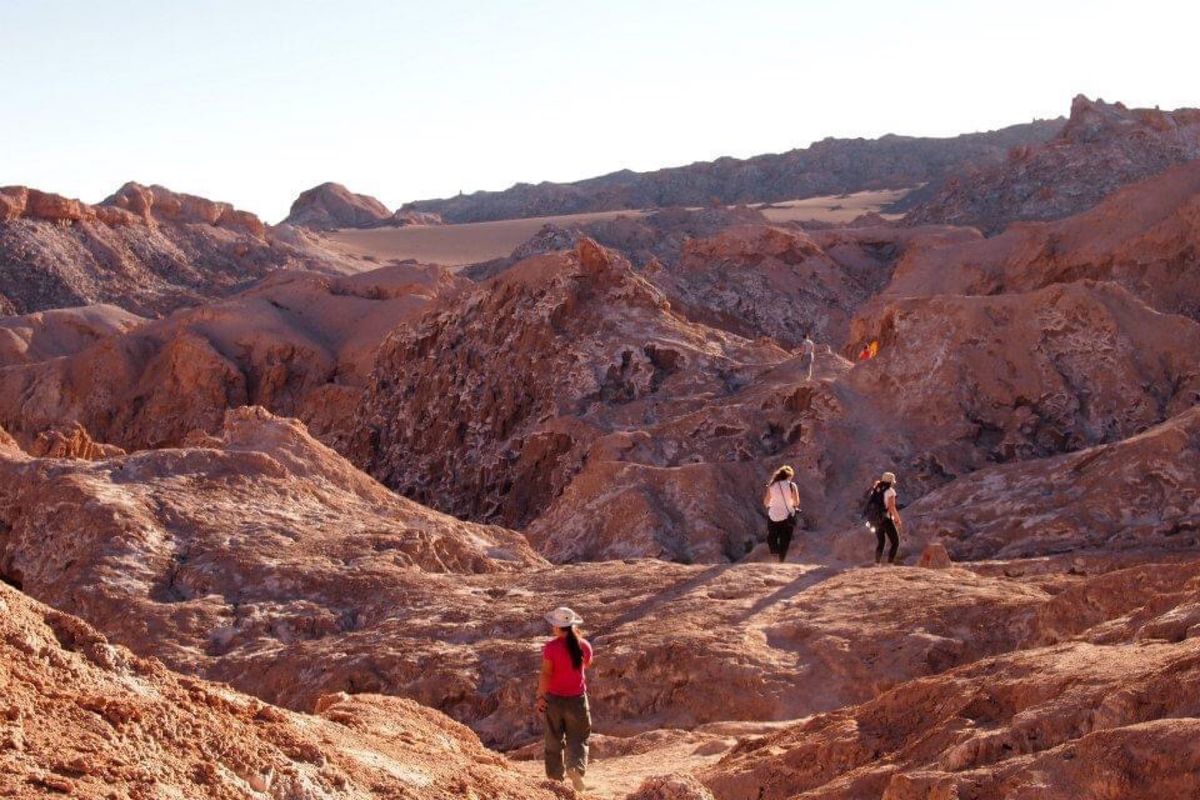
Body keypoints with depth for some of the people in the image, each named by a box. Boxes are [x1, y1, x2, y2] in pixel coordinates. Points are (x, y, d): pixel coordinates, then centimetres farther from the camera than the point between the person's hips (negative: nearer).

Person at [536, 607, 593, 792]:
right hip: (577, 699, 1)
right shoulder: (583, 646, -5)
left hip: (554, 699, -1)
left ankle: (555, 777, 20)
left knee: (554, 741, 14)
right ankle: (576, 767, -17)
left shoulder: (551, 647, -14)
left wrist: (540, 697, -10)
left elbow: (545, 674, -17)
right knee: (577, 738, 9)